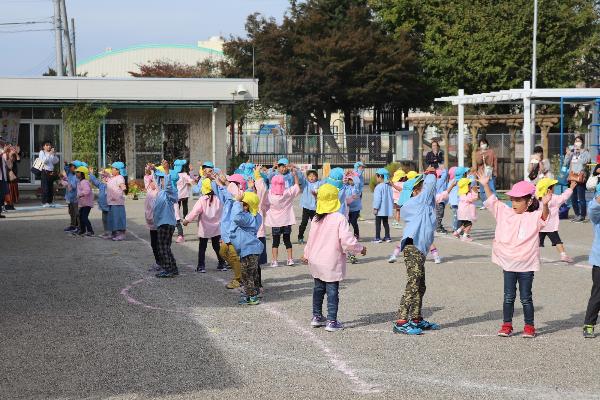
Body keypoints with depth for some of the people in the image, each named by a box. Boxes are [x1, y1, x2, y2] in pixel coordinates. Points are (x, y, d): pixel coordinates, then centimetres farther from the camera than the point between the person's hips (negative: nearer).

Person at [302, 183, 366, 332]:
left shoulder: (316, 219, 1)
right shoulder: (339, 219, -17)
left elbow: (311, 239, 11)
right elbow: (347, 241, -21)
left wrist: (307, 254, 27)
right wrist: (360, 249, -4)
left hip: (316, 262, 6)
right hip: (332, 264, -5)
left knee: (318, 288, 19)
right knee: (332, 291, 1)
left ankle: (317, 316, 28)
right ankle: (331, 321, 1)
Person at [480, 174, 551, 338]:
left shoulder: (534, 217, -6)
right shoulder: (505, 212, 7)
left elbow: (544, 216, -24)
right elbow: (492, 201, 9)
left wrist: (545, 205, -44)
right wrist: (485, 185, -1)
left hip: (526, 265, -4)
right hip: (508, 263, 4)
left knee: (526, 298, 4)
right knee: (508, 296, 9)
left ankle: (529, 326, 15)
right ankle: (507, 325, 17)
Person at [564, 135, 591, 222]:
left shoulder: (585, 152, 2)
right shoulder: (572, 152, 17)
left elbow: (584, 161, -17)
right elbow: (565, 164, 14)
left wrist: (580, 151, -14)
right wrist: (568, 154, 3)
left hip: (580, 178, -6)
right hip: (572, 178, 6)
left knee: (581, 198, -7)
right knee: (573, 199, 10)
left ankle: (582, 216, -1)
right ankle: (577, 215, 20)